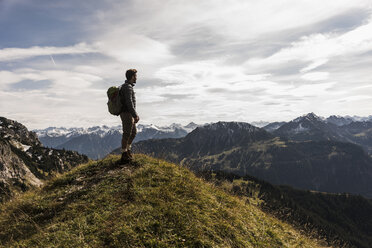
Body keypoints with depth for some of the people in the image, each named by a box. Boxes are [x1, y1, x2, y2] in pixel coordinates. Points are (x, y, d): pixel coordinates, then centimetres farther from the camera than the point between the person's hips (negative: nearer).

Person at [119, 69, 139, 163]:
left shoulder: (127, 86, 16)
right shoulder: (128, 87, -17)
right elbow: (129, 103, -24)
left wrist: (135, 114, 23)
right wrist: (135, 116, -22)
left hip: (128, 114, 10)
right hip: (127, 114, -10)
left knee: (133, 132, 18)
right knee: (127, 134, -2)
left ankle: (128, 150, 29)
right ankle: (124, 156, 7)